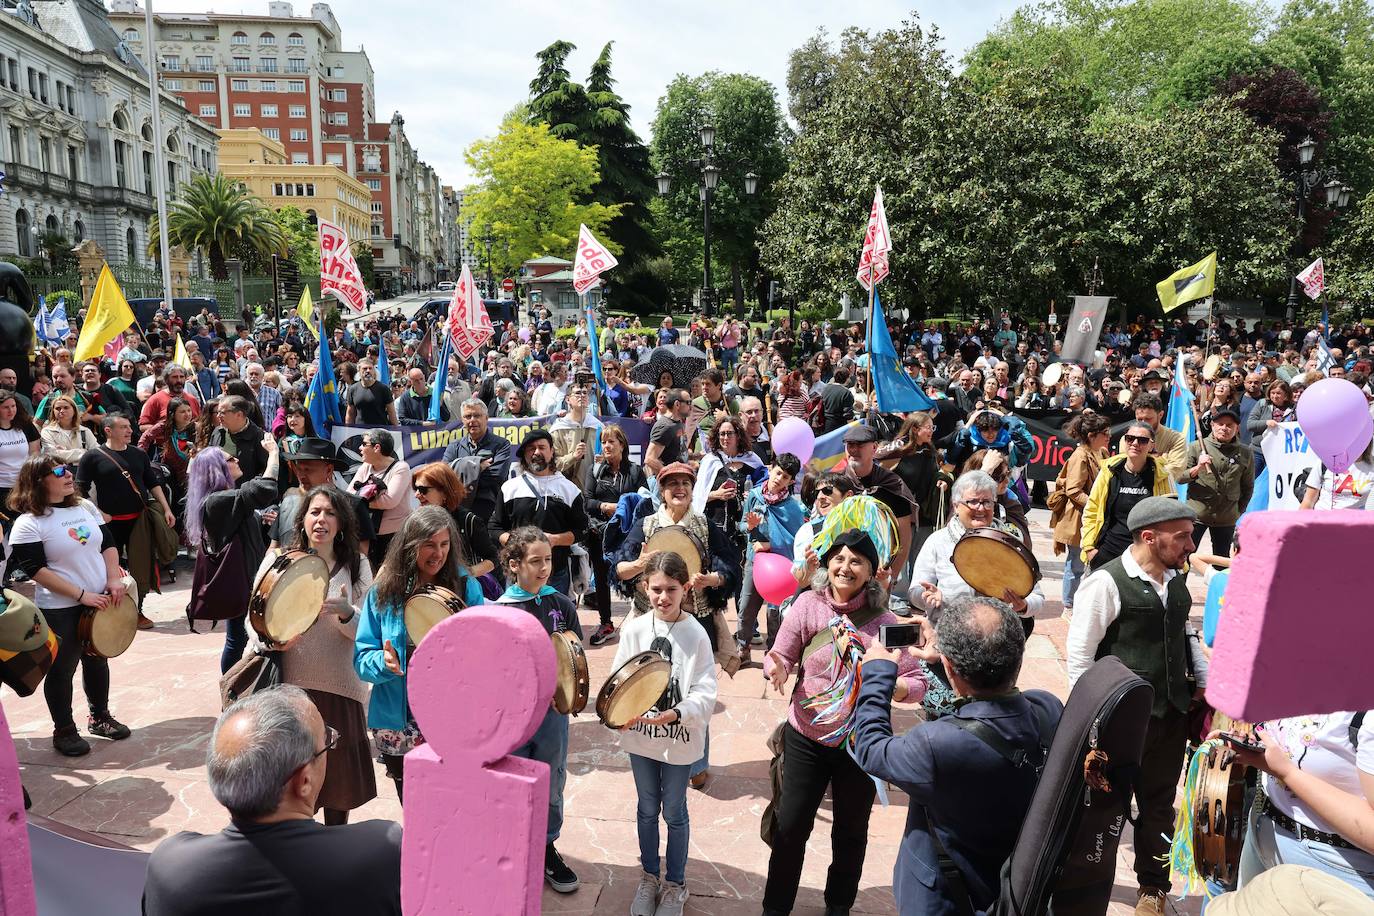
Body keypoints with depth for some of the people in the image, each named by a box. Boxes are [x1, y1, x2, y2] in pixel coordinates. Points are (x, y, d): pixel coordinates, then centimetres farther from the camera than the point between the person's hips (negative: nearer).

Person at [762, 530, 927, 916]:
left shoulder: (883, 620, -12)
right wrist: (777, 668, -28)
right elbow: (780, 657, -5)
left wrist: (890, 686, -31)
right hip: (806, 738, 0)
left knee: (851, 833, 19)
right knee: (790, 828, 10)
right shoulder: (809, 604, -12)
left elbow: (917, 683, -11)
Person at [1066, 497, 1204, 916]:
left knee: (1159, 803, 19)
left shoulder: (1176, 579, 6)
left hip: (1172, 713, 7)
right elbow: (1078, 654, -15)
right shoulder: (1106, 582, -17)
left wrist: (1205, 680, 15)